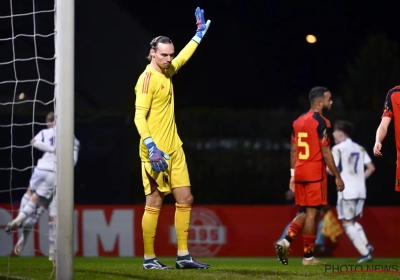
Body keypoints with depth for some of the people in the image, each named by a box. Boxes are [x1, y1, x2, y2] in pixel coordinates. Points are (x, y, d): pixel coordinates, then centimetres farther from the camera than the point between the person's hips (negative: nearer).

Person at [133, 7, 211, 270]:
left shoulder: (167, 72, 11)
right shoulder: (148, 78, -12)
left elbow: (183, 57, 34)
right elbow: (139, 116, -18)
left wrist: (200, 32, 40)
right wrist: (151, 146, -27)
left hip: (174, 149, 9)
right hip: (156, 151, -9)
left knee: (185, 199, 7)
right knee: (155, 203, -5)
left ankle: (183, 255, 12)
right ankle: (149, 258, 0)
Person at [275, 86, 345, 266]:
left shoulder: (298, 121, 13)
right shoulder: (321, 122, -11)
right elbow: (325, 153, -14)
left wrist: (293, 175, 19)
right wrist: (337, 176, -10)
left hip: (300, 172, 8)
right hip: (315, 173, -8)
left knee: (306, 212, 16)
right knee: (312, 213, -2)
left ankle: (286, 241, -1)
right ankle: (308, 256, 1)